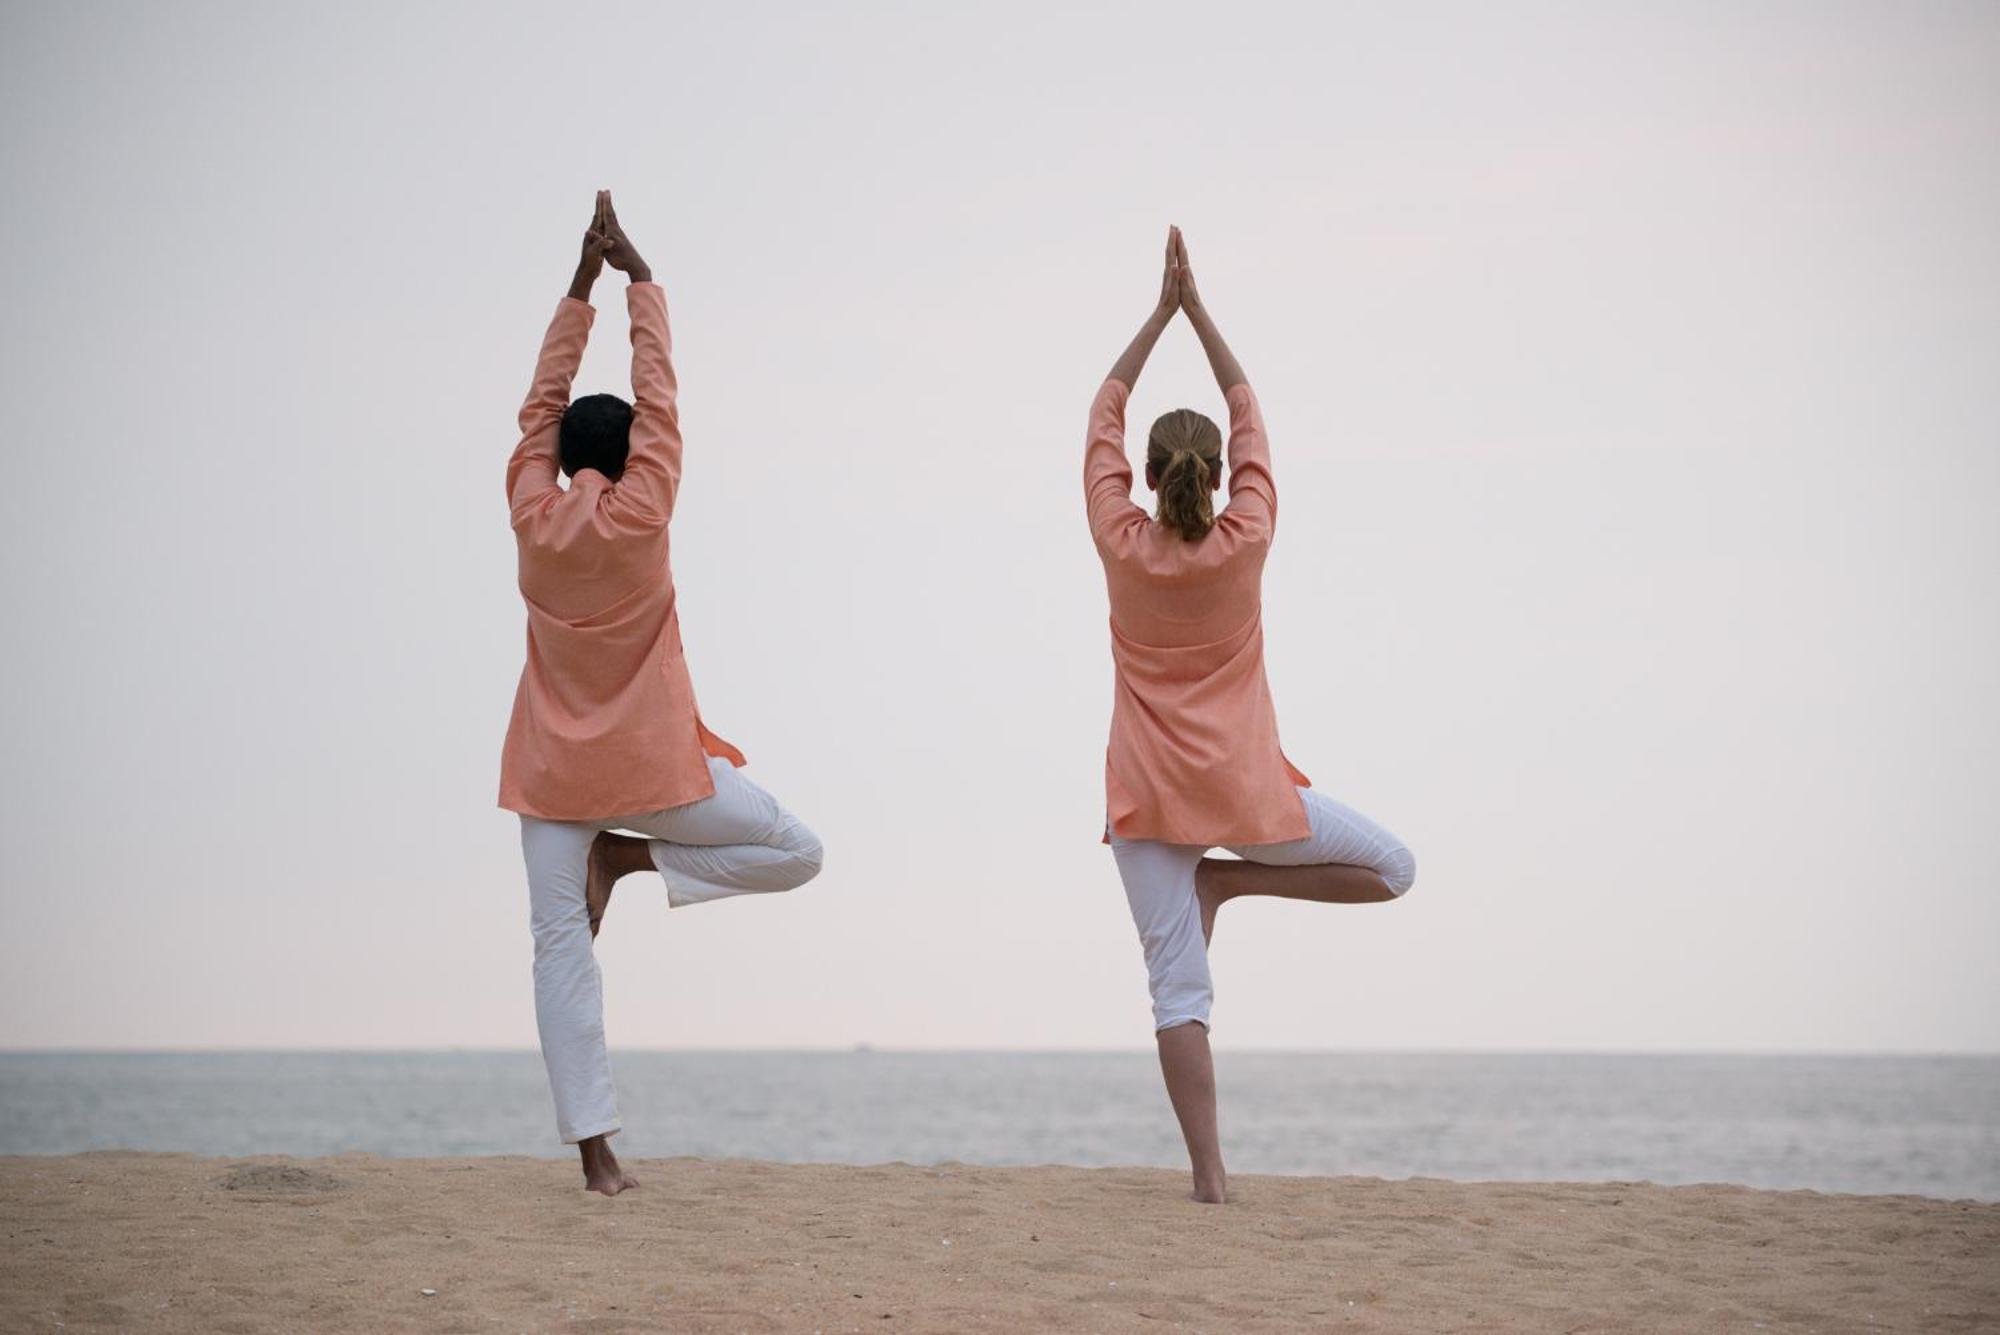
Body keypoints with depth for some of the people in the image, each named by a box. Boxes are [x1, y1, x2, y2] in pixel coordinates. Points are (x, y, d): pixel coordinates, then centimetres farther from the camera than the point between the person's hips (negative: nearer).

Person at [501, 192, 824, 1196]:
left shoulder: (531, 513, -3)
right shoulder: (638, 514, -10)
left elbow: (543, 403, 8)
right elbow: (658, 394, -3)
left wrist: (583, 283, 13)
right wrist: (636, 276, 6)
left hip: (550, 770, 4)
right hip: (651, 763, -3)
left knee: (560, 943, 0)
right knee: (796, 852, 8)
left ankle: (594, 1146, -9)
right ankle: (633, 856, -6)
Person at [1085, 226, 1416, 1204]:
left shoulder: (1121, 545, -6)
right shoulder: (1245, 542, -8)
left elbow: (1104, 415, 5)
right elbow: (1247, 413, 4)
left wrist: (1163, 311, 10)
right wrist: (1197, 310, 9)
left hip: (1147, 794, 2)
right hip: (1241, 788, -2)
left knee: (1176, 984, -2)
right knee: (1391, 867, 16)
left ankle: (1209, 1172, -10)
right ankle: (1228, 880, 1)